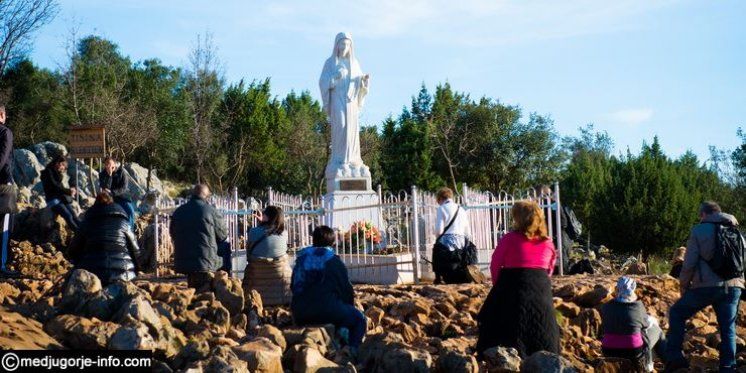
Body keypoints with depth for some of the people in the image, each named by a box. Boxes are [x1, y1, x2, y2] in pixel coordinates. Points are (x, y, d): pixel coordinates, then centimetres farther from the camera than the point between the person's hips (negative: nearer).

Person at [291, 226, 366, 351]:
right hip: (327, 310, -6)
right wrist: (349, 306, 17)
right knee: (359, 319, 13)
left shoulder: (301, 258, 14)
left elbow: (293, 286, 20)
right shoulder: (333, 260, -2)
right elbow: (346, 289, 0)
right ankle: (351, 352, -2)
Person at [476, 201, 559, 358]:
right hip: (541, 290, 4)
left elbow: (495, 265, -4)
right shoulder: (547, 243, 7)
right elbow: (549, 270, 11)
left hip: (512, 288, -4)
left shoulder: (510, 239, -6)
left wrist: (498, 286, 10)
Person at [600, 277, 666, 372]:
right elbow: (646, 323, 7)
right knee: (656, 330, 23)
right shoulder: (637, 306, -13)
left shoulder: (606, 307, -3)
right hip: (634, 354, -4)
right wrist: (653, 321, 33)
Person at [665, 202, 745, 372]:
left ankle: (674, 355, 3)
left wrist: (683, 284, 8)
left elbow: (689, 263, -4)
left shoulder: (699, 230, 1)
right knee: (728, 329, 11)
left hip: (705, 286, -4)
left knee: (677, 313, 12)